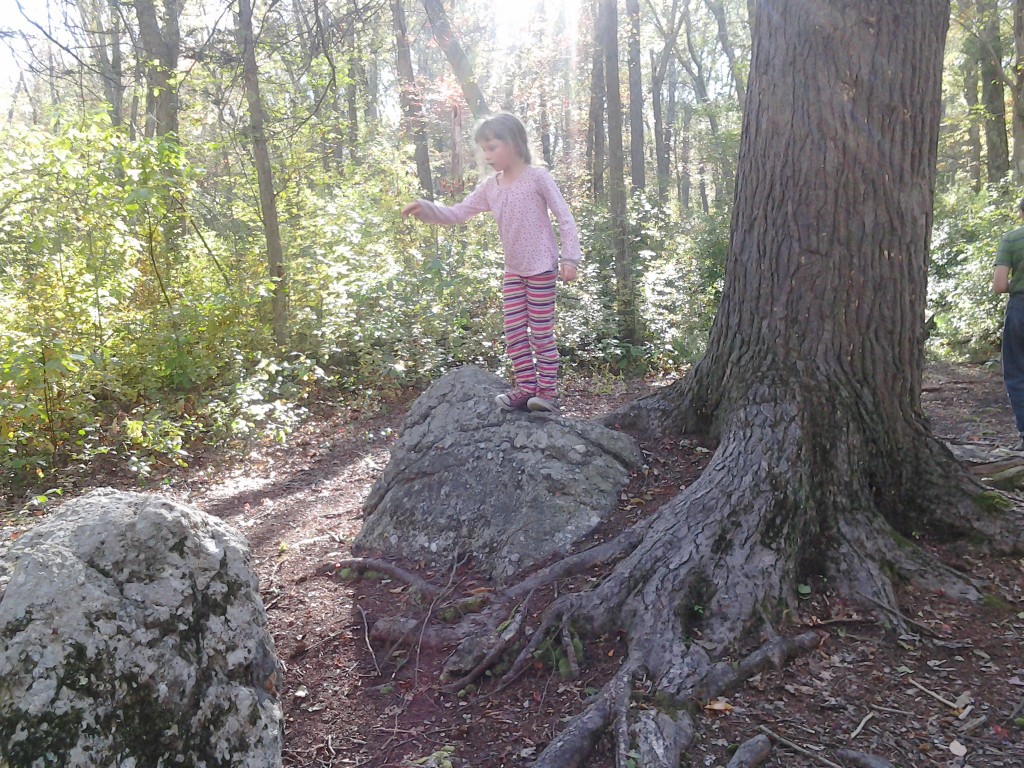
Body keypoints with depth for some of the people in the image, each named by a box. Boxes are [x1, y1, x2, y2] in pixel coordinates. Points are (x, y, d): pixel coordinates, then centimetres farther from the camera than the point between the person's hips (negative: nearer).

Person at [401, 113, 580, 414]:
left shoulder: (537, 177, -11)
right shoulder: (490, 187, 7)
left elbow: (565, 217, -11)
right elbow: (458, 213, 7)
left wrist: (570, 257, -16)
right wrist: (426, 209, -9)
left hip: (541, 268, -7)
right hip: (513, 270, 7)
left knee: (541, 332, -2)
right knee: (513, 331, 6)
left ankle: (548, 391, 6)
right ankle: (526, 387, 15)